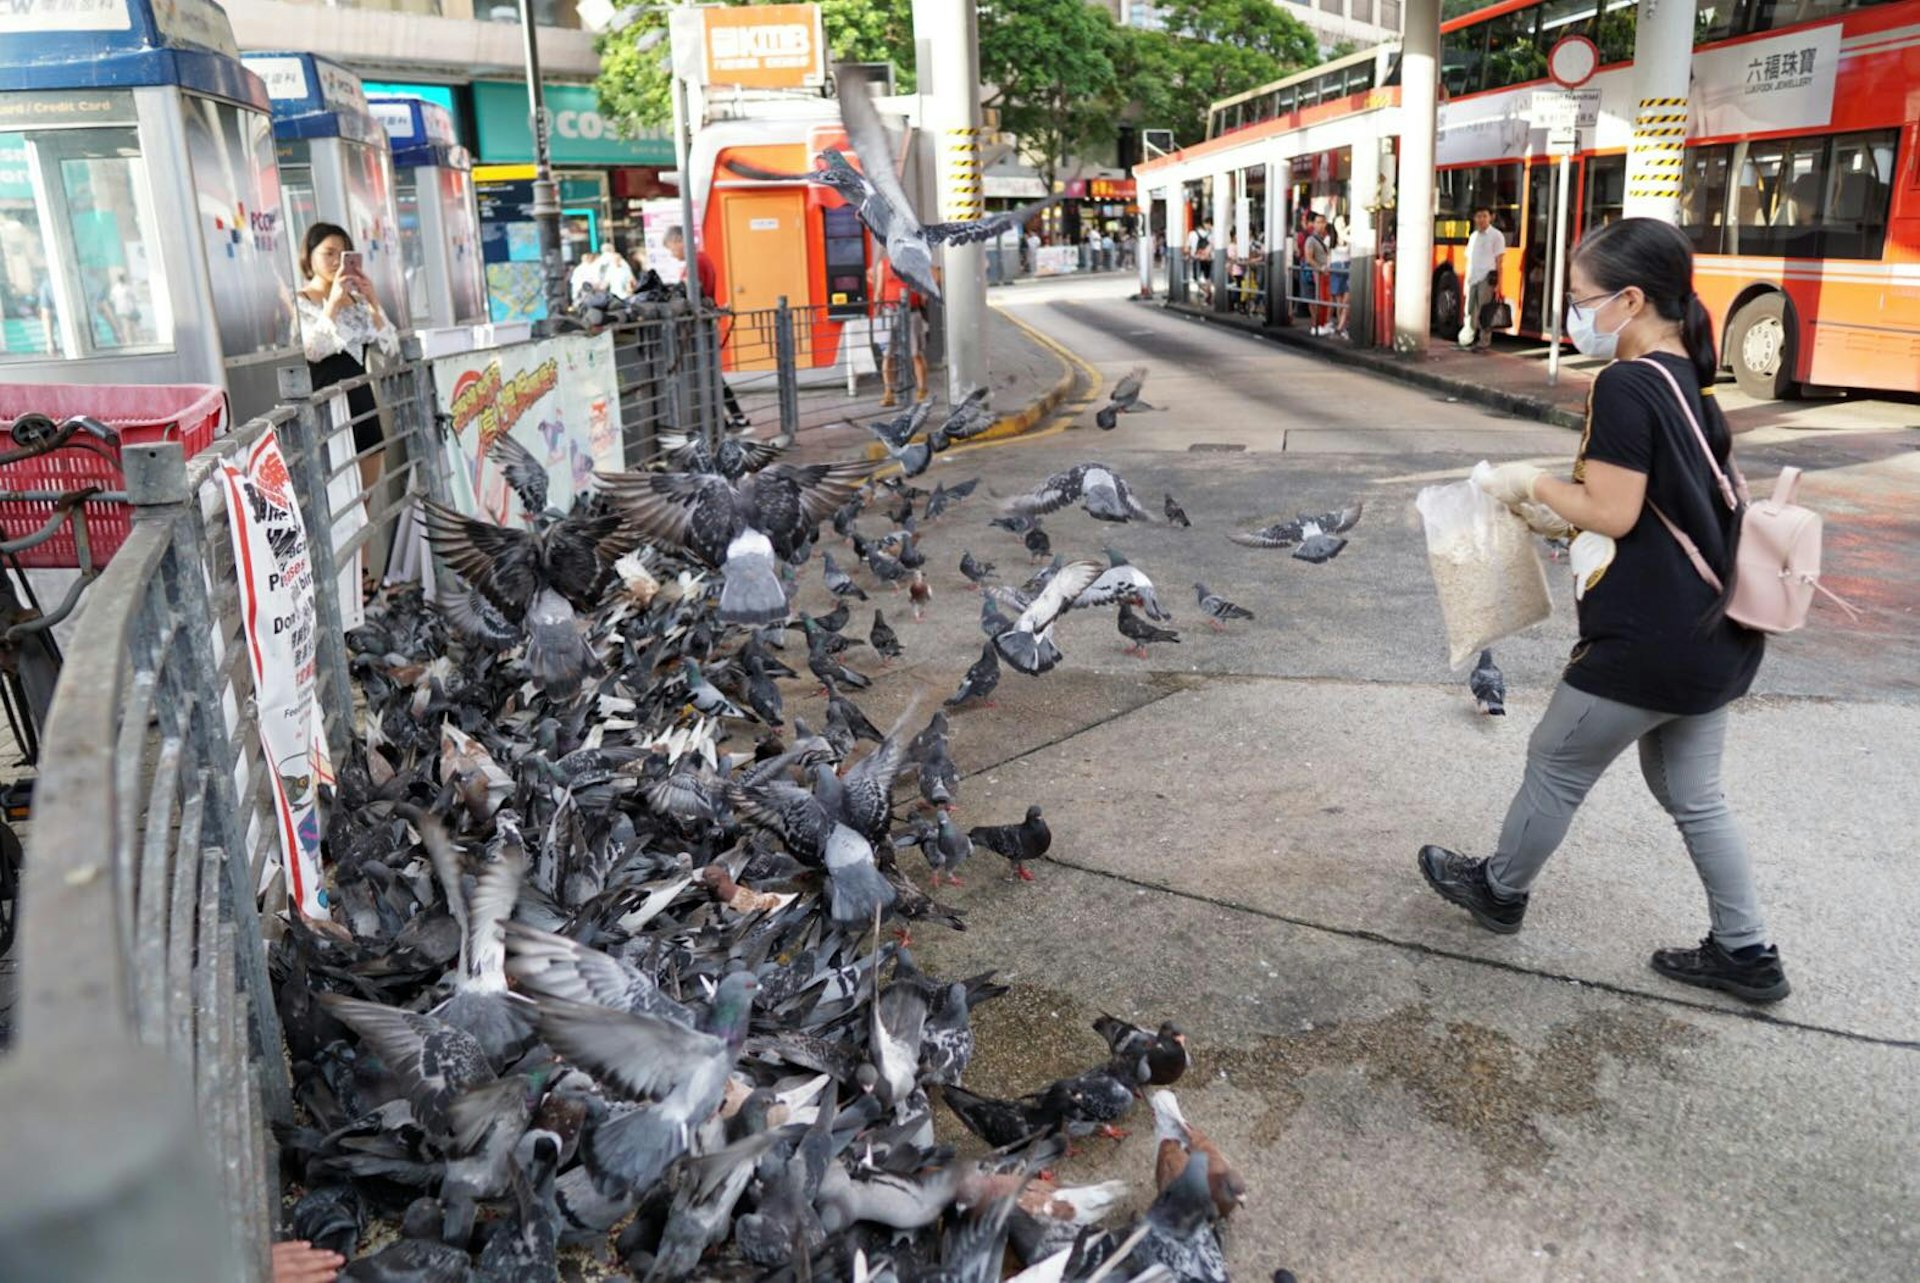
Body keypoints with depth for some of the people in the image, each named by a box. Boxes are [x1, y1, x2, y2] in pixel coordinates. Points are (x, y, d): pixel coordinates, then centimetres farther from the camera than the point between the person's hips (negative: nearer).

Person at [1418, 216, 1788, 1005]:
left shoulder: (1626, 386, -19)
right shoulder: (1692, 382, 10)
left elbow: (1611, 514, -21)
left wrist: (1534, 484, -7)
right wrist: (1561, 518, 13)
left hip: (1646, 641, -9)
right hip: (1713, 635, 9)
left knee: (1556, 765, 12)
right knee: (1692, 794, 19)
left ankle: (1500, 891, 32)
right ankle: (1746, 953, 26)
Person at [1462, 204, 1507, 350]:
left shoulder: (1496, 236, -2)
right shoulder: (1473, 236, 16)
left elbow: (1499, 262, -5)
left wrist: (1498, 284, -11)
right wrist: (1466, 282, 17)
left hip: (1487, 279, -6)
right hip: (1473, 279, 6)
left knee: (1485, 313, -7)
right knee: (1470, 312, 7)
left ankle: (1484, 343, -4)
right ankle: (1467, 341, 12)